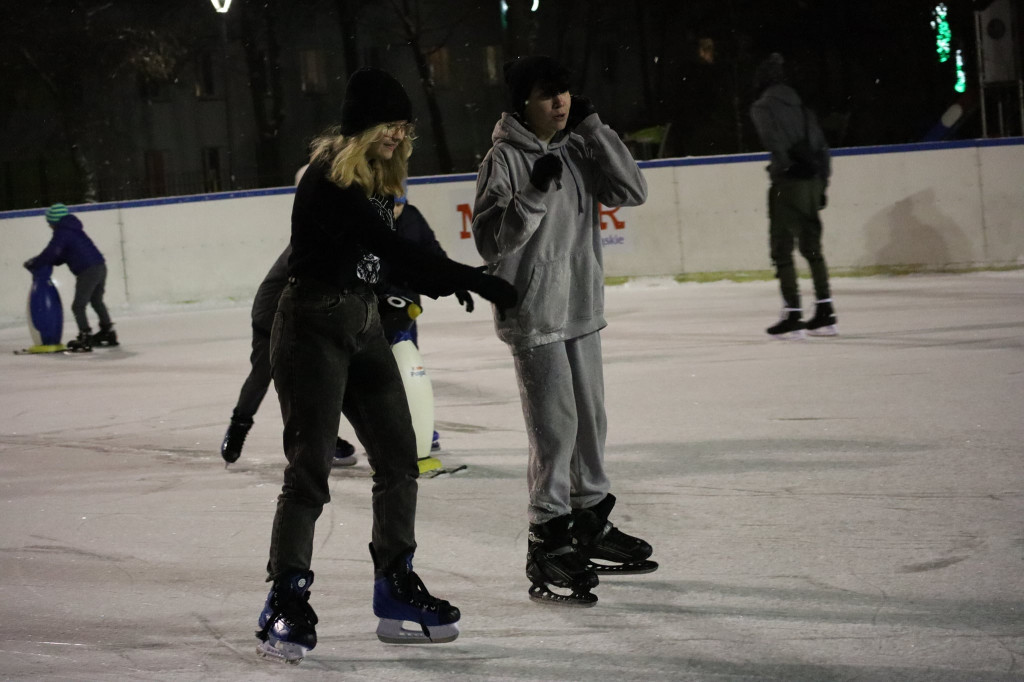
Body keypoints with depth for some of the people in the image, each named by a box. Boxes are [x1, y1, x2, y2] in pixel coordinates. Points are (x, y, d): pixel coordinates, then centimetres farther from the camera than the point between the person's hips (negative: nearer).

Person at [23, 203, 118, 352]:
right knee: (97, 302, 24)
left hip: (87, 271, -9)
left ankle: (85, 336, -7)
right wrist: (39, 262, 18)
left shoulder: (61, 233, -6)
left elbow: (50, 254, -13)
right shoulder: (73, 229, 22)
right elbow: (63, 255, 26)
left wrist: (33, 265, 1)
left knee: (78, 306, -2)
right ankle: (108, 331, 30)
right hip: (100, 267, 9)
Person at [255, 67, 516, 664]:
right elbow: (392, 249, -27)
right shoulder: (328, 181, -19)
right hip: (312, 328, -9)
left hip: (363, 326, 9)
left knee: (399, 457, 9)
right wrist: (476, 281, -28)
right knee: (310, 466, -8)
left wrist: (441, 285, -6)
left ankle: (398, 591, 18)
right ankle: (286, 603, 0)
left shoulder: (378, 180, 10)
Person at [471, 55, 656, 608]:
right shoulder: (504, 160, -12)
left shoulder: (577, 151, 8)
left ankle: (590, 525, 33)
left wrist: (593, 127, -5)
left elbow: (632, 192, -1)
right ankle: (546, 547, -2)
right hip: (533, 314, -7)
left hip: (581, 311, 7)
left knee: (589, 421, 17)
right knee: (555, 428, -10)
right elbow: (490, 241, -17)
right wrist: (534, 195, -29)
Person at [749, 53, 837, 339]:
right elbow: (821, 147, 16)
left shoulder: (762, 108, -1)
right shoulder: (800, 108, 18)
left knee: (782, 248, -1)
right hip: (813, 181, 7)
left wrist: (787, 166, -17)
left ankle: (793, 315, -4)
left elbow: (775, 141, -17)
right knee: (811, 246, 14)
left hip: (788, 182, -7)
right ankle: (825, 314, 13)